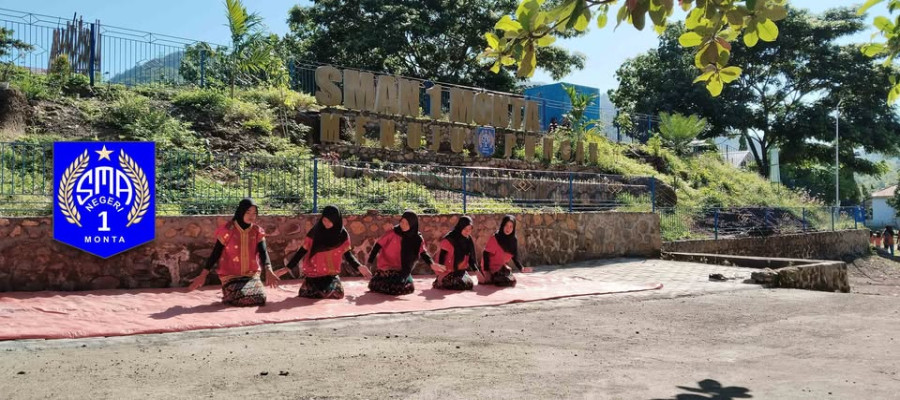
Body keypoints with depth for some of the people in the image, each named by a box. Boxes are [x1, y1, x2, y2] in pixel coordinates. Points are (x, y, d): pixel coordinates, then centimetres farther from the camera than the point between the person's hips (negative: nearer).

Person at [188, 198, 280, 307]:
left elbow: (263, 252, -10)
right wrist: (203, 275, -10)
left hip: (251, 275, 3)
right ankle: (229, 294, 9)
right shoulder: (227, 230, -6)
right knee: (240, 299, -28)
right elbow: (216, 253, -3)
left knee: (260, 298, -20)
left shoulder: (257, 231, 3)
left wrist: (269, 271, -30)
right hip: (231, 276, -3)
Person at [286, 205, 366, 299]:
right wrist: (288, 267, -8)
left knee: (337, 294, -19)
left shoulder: (342, 235, -7)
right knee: (307, 293, -14)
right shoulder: (316, 231, -9)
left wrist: (358, 267, -14)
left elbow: (347, 254, 2)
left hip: (331, 274, 0)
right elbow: (302, 251, -4)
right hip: (314, 272, 0)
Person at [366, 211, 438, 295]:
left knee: (408, 287, -12)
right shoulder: (392, 233, -13)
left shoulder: (417, 239, -4)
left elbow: (423, 253, -10)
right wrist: (369, 263, -12)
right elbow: (377, 247, -8)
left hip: (402, 271, 4)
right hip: (386, 268, -4)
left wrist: (431, 264, -28)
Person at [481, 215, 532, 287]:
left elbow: (514, 257, 4)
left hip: (503, 267, 7)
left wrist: (521, 268, -10)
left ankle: (493, 279, 11)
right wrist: (486, 271, -22)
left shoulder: (513, 240, -3)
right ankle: (489, 279, 0)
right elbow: (486, 254, -18)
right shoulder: (495, 238, -21)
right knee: (510, 281, -19)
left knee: (512, 281, -4)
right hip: (492, 268, -7)